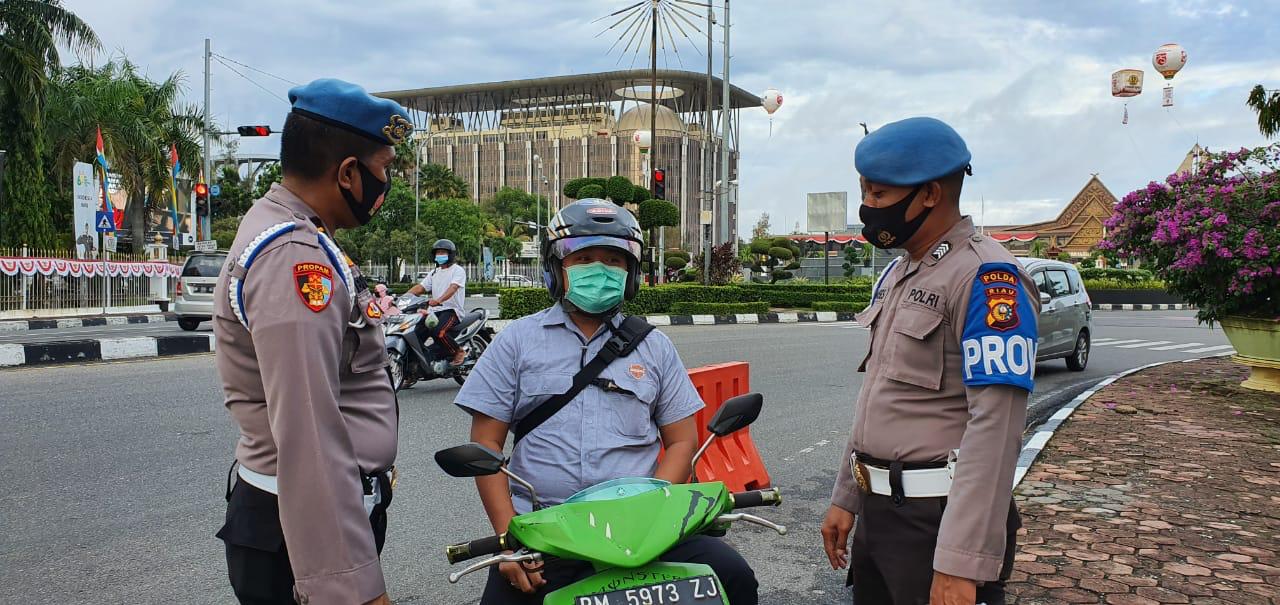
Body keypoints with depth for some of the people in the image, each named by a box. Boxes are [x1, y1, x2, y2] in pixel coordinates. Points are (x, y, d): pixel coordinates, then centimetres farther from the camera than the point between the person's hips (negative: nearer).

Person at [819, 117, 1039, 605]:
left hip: (938, 519, -8)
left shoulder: (987, 278, -16)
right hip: (876, 510, 8)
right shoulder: (894, 274, 12)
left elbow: (995, 428, -23)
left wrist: (963, 564, -26)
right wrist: (844, 498, 17)